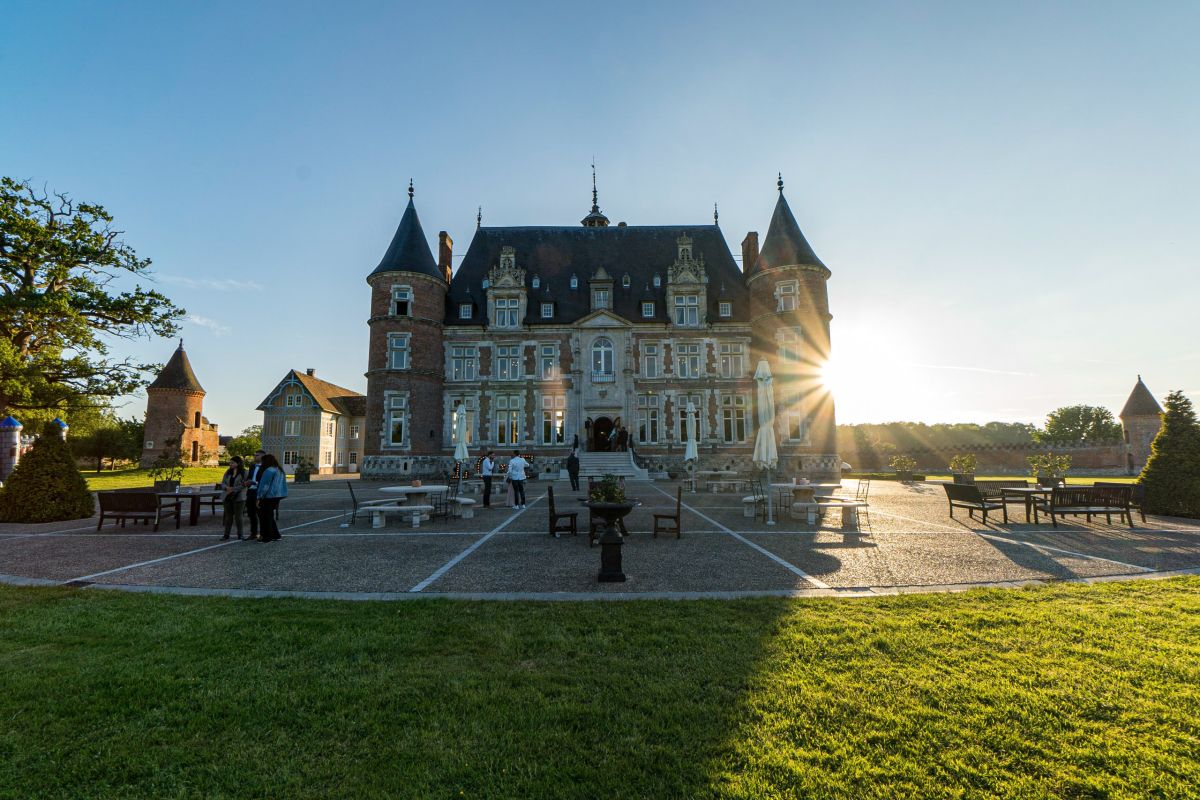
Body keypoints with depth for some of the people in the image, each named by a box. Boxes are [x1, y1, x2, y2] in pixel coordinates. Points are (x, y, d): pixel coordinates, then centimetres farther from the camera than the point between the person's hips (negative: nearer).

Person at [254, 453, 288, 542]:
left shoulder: (269, 471, -15)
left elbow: (264, 486, -16)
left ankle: (267, 537, 8)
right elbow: (283, 484, 16)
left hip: (269, 497, -9)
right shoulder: (280, 470, 12)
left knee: (265, 516, 3)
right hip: (278, 496, 9)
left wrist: (260, 498, -10)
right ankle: (275, 535, 18)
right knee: (270, 516, 18)